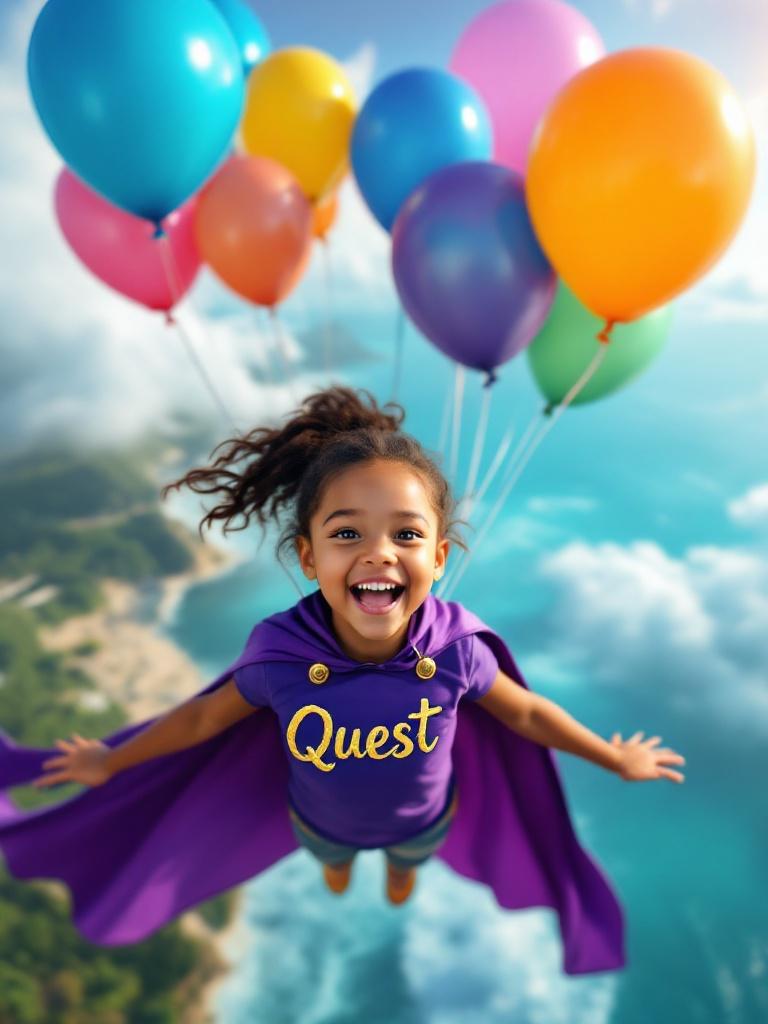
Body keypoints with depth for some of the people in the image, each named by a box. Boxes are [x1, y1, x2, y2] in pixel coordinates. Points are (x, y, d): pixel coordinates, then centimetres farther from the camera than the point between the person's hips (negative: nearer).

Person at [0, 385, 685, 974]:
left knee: (411, 858, 37)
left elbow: (525, 712, -17)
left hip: (426, 819, 0)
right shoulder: (281, 654, -38)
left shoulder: (456, 646, -38)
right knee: (329, 853, 38)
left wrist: (615, 757, -3)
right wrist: (111, 763, -3)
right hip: (322, 822, 0)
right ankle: (337, 862, 77)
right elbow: (205, 716, -17)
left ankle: (402, 868, 76)